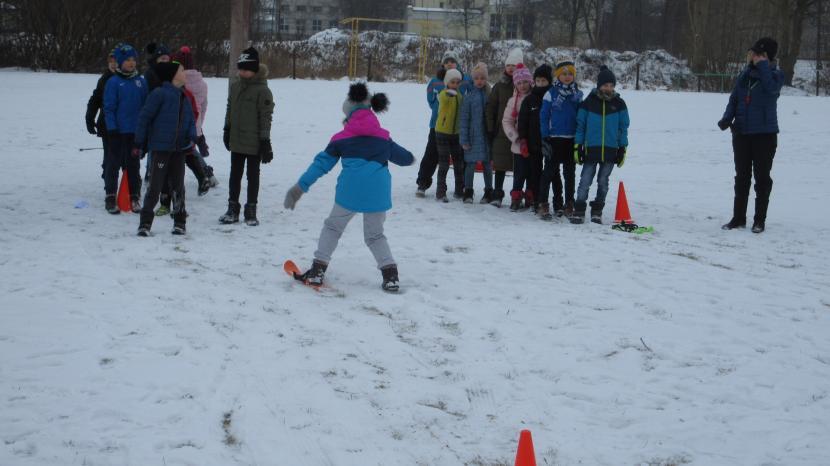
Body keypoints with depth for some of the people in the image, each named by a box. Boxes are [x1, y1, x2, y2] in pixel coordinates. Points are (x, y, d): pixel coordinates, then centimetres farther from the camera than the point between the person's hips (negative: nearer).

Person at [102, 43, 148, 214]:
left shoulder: (141, 81, 5)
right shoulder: (113, 82, -6)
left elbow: (146, 105, 10)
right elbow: (109, 108, -5)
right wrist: (112, 128, -11)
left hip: (136, 131, 3)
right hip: (119, 131, -3)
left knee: (133, 164, 10)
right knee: (114, 163, 3)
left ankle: (134, 198, 18)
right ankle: (110, 197, 11)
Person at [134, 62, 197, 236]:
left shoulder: (184, 98, 13)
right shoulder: (160, 94, -8)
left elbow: (191, 121, 16)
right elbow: (145, 117, -7)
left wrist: (191, 138, -4)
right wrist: (139, 143, -7)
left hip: (179, 149, 6)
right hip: (161, 148, -6)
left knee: (178, 186, 11)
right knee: (156, 186, -4)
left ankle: (180, 222, 20)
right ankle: (145, 223, 4)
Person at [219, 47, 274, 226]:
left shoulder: (262, 90, -12)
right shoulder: (235, 86, 6)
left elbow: (266, 117, -12)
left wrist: (265, 141, -14)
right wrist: (227, 131, 17)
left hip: (254, 142, -6)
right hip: (236, 140, 6)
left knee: (253, 175, 6)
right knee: (235, 174, 11)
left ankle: (251, 211, 14)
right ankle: (232, 209, 20)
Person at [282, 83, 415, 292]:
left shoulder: (341, 138, 8)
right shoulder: (383, 137, 15)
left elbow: (321, 163, 8)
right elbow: (403, 157, 27)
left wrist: (300, 187, 12)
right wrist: (411, 159, 53)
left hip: (350, 192, -2)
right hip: (379, 194, 2)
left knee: (332, 227, 19)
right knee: (375, 235, 21)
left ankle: (317, 271, 14)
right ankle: (390, 275, 8)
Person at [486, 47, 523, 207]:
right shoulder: (499, 86, 8)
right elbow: (490, 107, 10)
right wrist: (490, 128, 4)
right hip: (501, 132, 2)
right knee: (500, 165, 4)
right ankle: (497, 195, 12)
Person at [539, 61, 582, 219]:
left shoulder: (578, 94, 7)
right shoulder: (551, 93, -2)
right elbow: (544, 116, -2)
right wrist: (545, 138, -8)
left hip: (572, 139, 3)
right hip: (554, 139, -3)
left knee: (569, 173, 9)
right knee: (551, 171, -3)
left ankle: (569, 203, 17)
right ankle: (543, 202, -1)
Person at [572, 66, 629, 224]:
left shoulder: (619, 104, 4)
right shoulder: (588, 102, 0)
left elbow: (623, 127, 9)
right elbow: (580, 125, 5)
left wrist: (623, 149, 5)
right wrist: (577, 147, 1)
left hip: (610, 150, 1)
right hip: (591, 149, -1)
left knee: (603, 181, 8)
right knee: (585, 180, -5)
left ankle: (597, 211, 17)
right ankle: (579, 211, 1)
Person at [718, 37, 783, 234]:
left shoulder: (775, 74, -5)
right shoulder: (745, 74, 7)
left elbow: (771, 88, -26)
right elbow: (734, 98, 9)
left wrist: (763, 66, -21)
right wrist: (727, 118, -7)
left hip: (764, 134, -4)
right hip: (742, 133, 4)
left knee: (762, 177, 3)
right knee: (742, 177, 9)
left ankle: (760, 220, 10)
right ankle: (738, 218, 17)